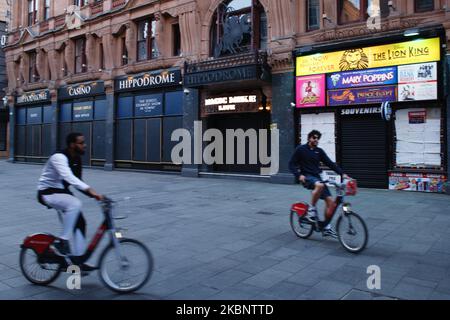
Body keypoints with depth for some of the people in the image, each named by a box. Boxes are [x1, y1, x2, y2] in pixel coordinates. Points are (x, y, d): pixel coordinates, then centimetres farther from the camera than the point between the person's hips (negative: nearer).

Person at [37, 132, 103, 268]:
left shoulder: (77, 159, 1)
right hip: (48, 192, -8)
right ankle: (63, 240, -20)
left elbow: (77, 181, 5)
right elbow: (69, 177, -41)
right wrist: (90, 190, -52)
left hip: (62, 191, 8)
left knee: (80, 222, -3)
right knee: (75, 204, -34)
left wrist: (93, 194, -10)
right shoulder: (59, 157, -25)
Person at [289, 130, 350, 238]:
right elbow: (292, 164, -2)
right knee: (320, 185, -39)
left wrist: (342, 173, -6)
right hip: (306, 177, -5)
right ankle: (312, 209, -20)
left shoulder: (319, 151, 11)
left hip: (317, 177, 5)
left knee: (331, 201, -7)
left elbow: (330, 163, 6)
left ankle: (326, 226, 7)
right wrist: (299, 175, -18)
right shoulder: (300, 149, 0)